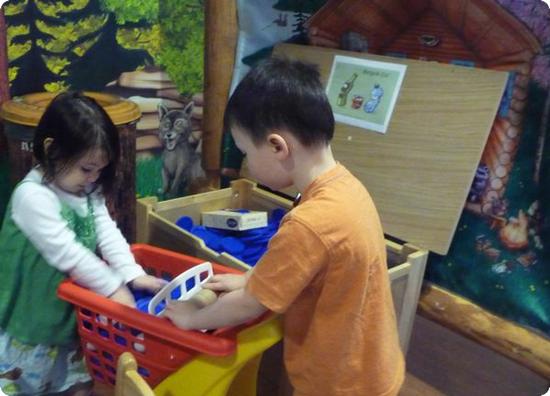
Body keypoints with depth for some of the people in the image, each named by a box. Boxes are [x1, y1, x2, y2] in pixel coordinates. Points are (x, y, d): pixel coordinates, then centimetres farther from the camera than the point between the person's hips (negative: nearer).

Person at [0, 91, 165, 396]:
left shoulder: (87, 190, 0)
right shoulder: (32, 196, -26)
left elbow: (107, 231, -4)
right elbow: (66, 252, -30)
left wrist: (133, 274, -16)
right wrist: (113, 286, -26)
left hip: (76, 303, 7)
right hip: (36, 310, -7)